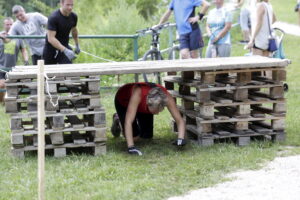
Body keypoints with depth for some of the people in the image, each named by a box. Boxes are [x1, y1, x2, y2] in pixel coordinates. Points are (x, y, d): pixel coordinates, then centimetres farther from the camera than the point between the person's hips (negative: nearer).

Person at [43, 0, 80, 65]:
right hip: (51, 49, -4)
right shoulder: (54, 18, -23)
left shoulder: (73, 17, -4)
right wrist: (65, 50, -38)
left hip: (64, 47, 4)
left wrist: (77, 45, 27)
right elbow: (50, 38, -30)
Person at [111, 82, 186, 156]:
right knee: (134, 137, -12)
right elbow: (128, 122, -49)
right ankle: (118, 119, 17)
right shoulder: (138, 93, -47)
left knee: (147, 136, 2)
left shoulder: (166, 97, -37)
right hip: (123, 101, -3)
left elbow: (180, 120, -34)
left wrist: (180, 138, -52)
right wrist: (131, 147, -54)